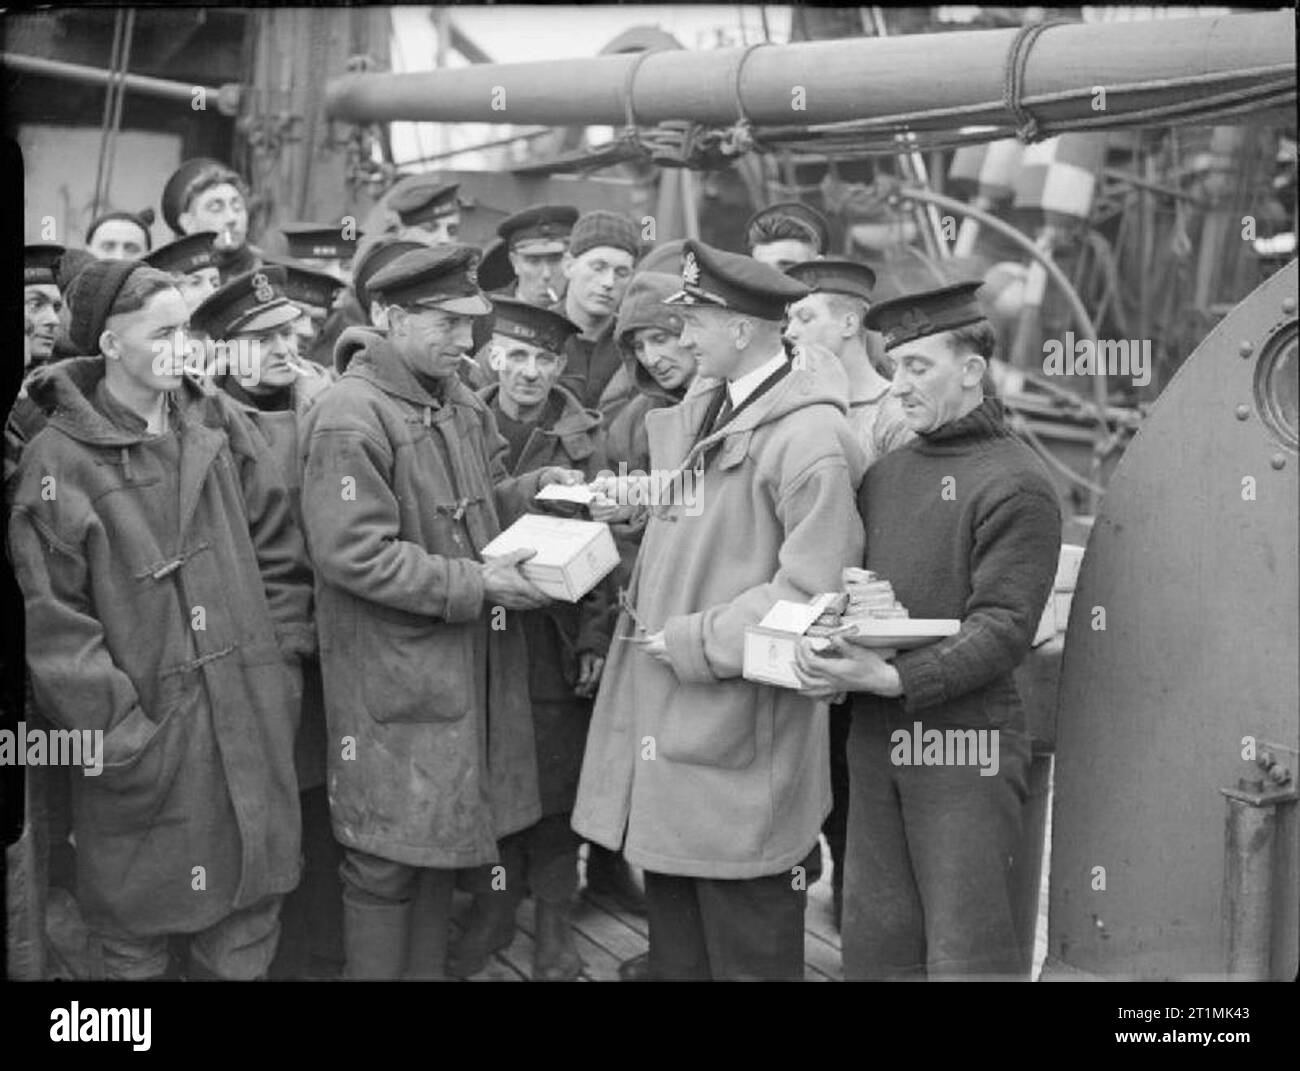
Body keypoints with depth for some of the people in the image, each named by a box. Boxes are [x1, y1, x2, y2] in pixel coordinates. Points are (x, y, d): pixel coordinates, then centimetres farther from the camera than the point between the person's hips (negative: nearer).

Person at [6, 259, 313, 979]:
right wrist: (121, 736, -15)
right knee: (136, 937, 10)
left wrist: (285, 657, 3)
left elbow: (277, 545, 9)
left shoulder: (215, 421, 4)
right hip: (148, 741, -4)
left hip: (253, 722, 4)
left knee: (250, 917, 16)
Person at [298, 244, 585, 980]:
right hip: (395, 684, -8)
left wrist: (534, 489, 1)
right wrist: (476, 586, -22)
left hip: (472, 669, 8)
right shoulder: (350, 417, -16)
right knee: (388, 863, 3)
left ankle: (434, 966, 32)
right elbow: (355, 555, -21)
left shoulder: (459, 404, 10)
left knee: (445, 842, 18)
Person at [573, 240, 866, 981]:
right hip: (669, 727, 8)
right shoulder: (702, 413, 10)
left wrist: (693, 642, -16)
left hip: (740, 747, -8)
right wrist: (631, 506, 2)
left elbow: (810, 592, -20)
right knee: (677, 948, 20)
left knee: (747, 954, 7)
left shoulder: (808, 438, -17)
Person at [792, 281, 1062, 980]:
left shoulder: (1016, 484, -9)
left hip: (965, 741, -7)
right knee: (874, 941, 13)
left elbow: (1003, 630, -15)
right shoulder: (885, 472, 14)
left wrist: (891, 680, -24)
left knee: (964, 950, 0)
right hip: (874, 738, 7)